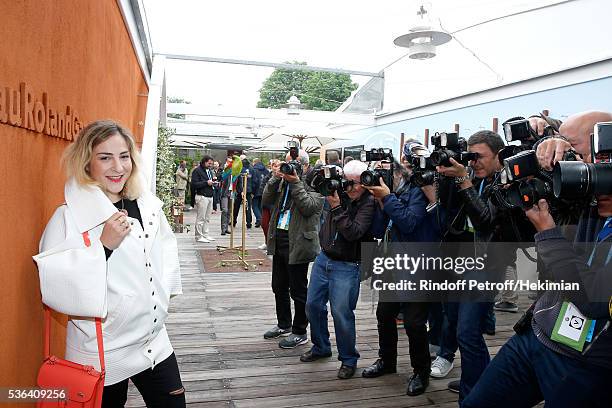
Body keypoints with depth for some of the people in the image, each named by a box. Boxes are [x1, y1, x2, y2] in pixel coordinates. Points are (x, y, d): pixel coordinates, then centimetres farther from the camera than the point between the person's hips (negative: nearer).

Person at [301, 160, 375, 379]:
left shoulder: (368, 203, -15)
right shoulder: (339, 191, 1)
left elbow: (353, 233, -25)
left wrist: (337, 208, -27)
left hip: (347, 266, -6)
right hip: (324, 257, 7)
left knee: (341, 313, -6)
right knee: (313, 305, 14)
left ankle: (348, 359, 16)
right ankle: (321, 347, 35)